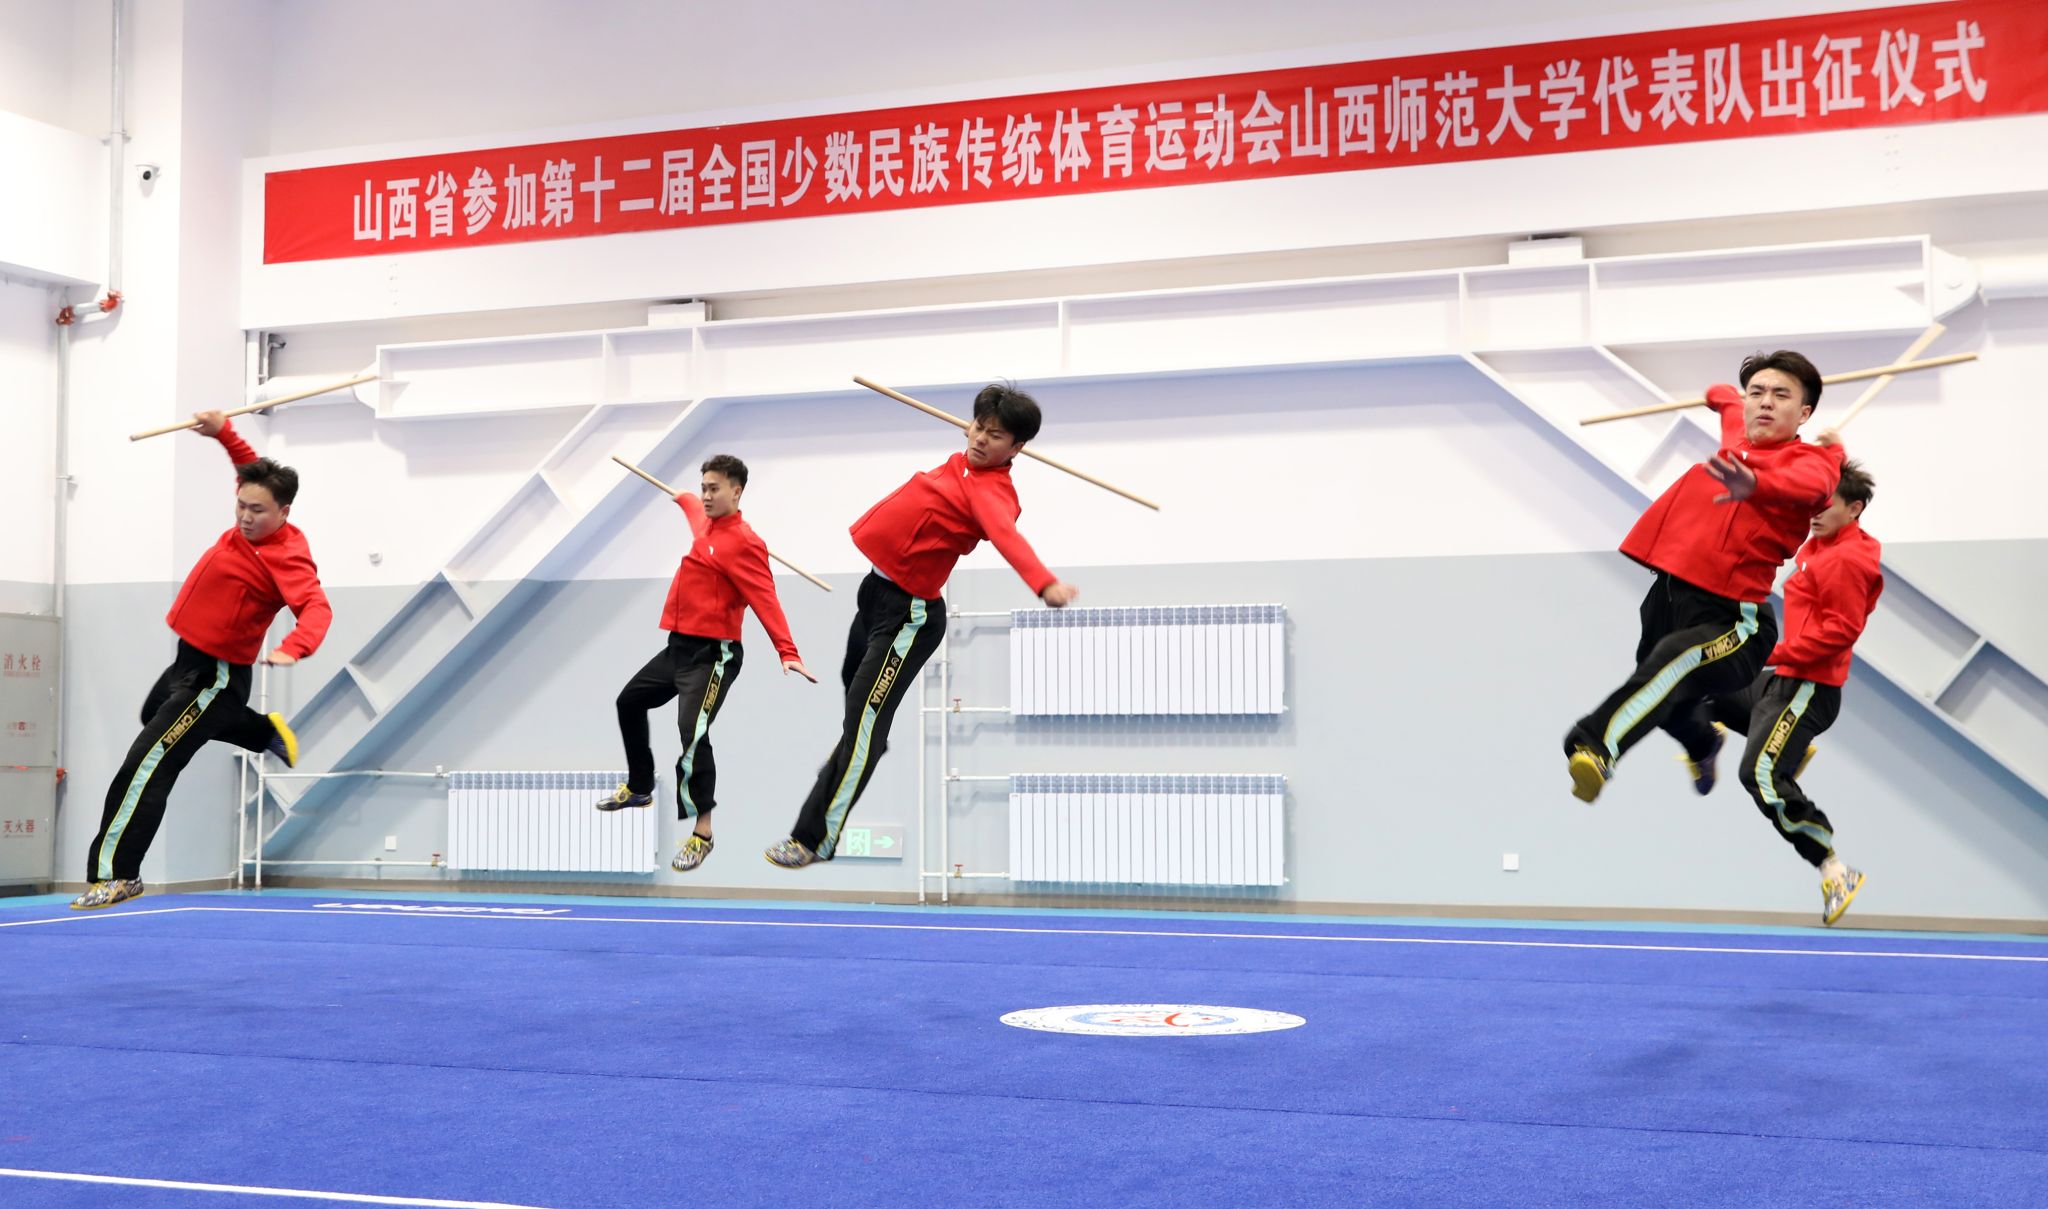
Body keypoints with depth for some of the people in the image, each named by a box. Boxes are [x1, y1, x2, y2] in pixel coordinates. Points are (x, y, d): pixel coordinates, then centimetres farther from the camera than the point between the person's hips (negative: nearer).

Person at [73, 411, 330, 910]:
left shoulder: (286, 557, -28)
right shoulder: (256, 526, -5)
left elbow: (316, 608, -44)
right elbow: (253, 468, 14)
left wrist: (292, 648, -62)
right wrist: (223, 432, 0)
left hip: (213, 677, -10)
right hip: (192, 662, 10)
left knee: (145, 770, -16)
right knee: (155, 716, 40)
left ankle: (116, 874, -11)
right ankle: (269, 733, 47)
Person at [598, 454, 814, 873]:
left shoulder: (744, 542, -15)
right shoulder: (704, 523, 9)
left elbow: (766, 600, -22)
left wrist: (787, 652, -31)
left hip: (711, 654, -10)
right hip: (678, 646, 10)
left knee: (692, 735, -22)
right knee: (629, 702, 25)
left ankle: (702, 832, -12)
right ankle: (639, 788, 44)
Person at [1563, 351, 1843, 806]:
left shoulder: (1813, 459, -7)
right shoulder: (1736, 432, 11)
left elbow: (1805, 484, -32)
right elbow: (1726, 399, 35)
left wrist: (1756, 486, -54)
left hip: (1732, 622, -8)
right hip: (1665, 596, 8)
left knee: (1678, 657, -41)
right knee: (1666, 705, 31)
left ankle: (1597, 747, -62)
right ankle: (1704, 744, 65)